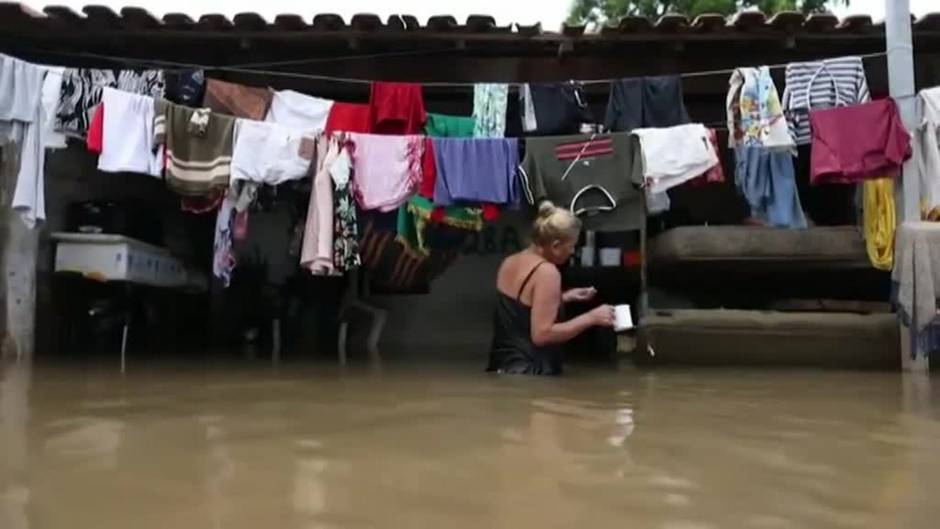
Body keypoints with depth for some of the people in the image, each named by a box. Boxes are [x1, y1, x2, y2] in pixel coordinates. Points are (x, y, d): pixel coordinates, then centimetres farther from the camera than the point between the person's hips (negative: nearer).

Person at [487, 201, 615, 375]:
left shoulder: (509, 263, 7)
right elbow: (542, 334, -23)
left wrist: (564, 297, 20)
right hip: (529, 372, -9)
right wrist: (590, 318, -18)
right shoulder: (546, 271, -18)